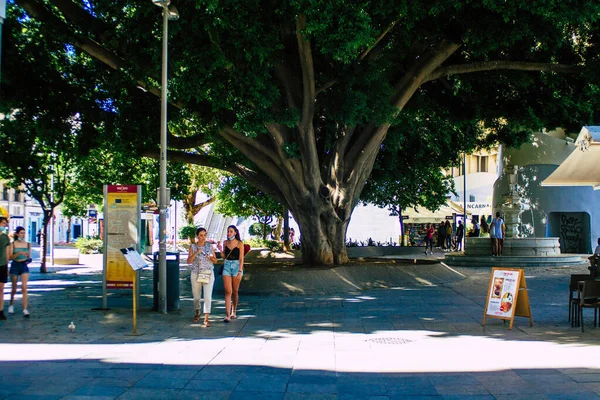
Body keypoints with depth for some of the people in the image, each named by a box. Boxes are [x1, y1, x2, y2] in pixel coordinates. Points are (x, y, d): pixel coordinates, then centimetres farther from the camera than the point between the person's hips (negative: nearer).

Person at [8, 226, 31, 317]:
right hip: (15, 266, -1)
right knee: (14, 289, 12)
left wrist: (28, 259, -8)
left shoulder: (28, 244, 3)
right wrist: (19, 253, -23)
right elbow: (10, 257, -9)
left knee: (24, 287, -13)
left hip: (24, 266, 1)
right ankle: (11, 305, 39)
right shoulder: (13, 244, -3)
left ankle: (25, 309, -14)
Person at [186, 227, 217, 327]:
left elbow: (215, 261, 6)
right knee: (196, 296, 12)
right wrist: (196, 253, -21)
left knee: (208, 296, -10)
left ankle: (206, 318, -10)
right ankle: (197, 313, 36)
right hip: (196, 274, 1)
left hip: (208, 274, -1)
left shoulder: (210, 246, 2)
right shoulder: (193, 247, 0)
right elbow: (189, 261, -7)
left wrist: (211, 258, -16)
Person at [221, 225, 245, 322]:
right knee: (228, 291, -7)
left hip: (237, 267, -2)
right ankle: (228, 315, -10)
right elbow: (224, 256, 14)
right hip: (227, 266, 2)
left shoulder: (240, 244, -4)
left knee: (235, 291, 9)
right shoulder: (225, 243, 6)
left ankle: (233, 312, 26)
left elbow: (241, 258, -7)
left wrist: (240, 271, -14)